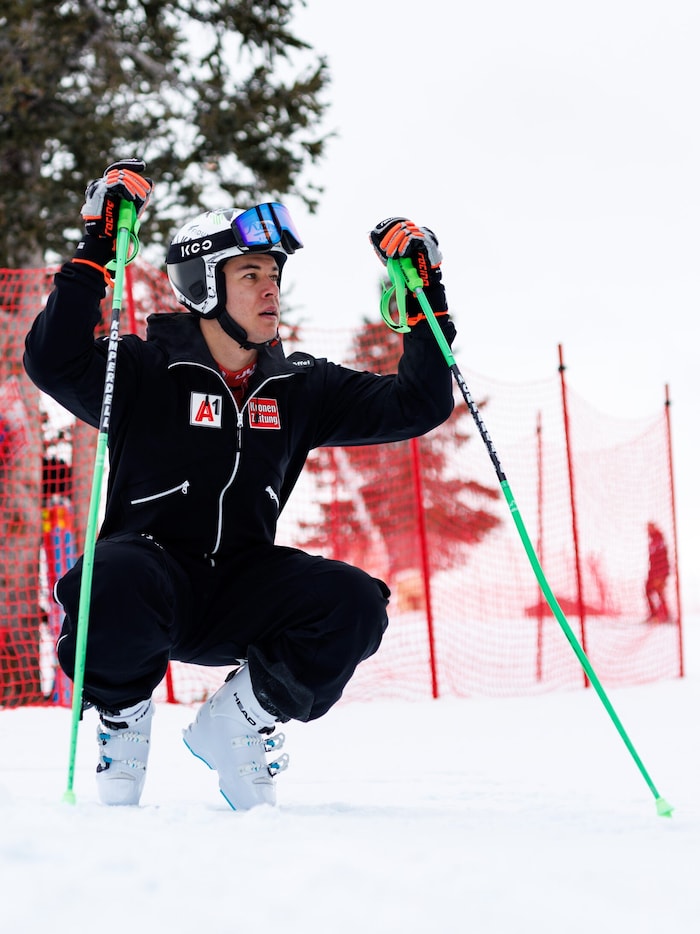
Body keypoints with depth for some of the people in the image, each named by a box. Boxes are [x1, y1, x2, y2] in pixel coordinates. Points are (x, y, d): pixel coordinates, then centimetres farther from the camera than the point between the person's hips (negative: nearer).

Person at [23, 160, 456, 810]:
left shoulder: (300, 389, 9)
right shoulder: (145, 373, -5)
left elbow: (417, 407, 8)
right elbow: (53, 360, -23)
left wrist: (427, 301, -2)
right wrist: (96, 253, -27)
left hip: (240, 593, 4)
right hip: (148, 567, -4)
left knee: (354, 604, -23)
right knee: (116, 577, -40)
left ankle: (238, 721, 3)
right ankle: (122, 713, -5)